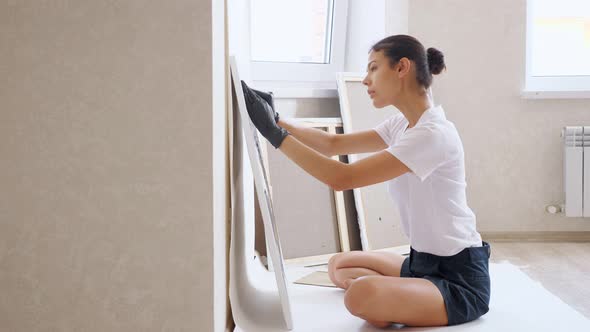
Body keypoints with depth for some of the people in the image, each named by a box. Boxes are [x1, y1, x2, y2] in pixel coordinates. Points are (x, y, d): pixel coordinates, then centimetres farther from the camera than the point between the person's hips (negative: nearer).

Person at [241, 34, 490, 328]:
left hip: (460, 278, -9)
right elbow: (334, 144, 7)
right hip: (424, 261, 9)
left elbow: (341, 178, -28)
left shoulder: (433, 134, -24)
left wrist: (275, 134, -23)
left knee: (363, 295, -33)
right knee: (339, 266, 21)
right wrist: (275, 120, -3)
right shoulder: (403, 125, 6)